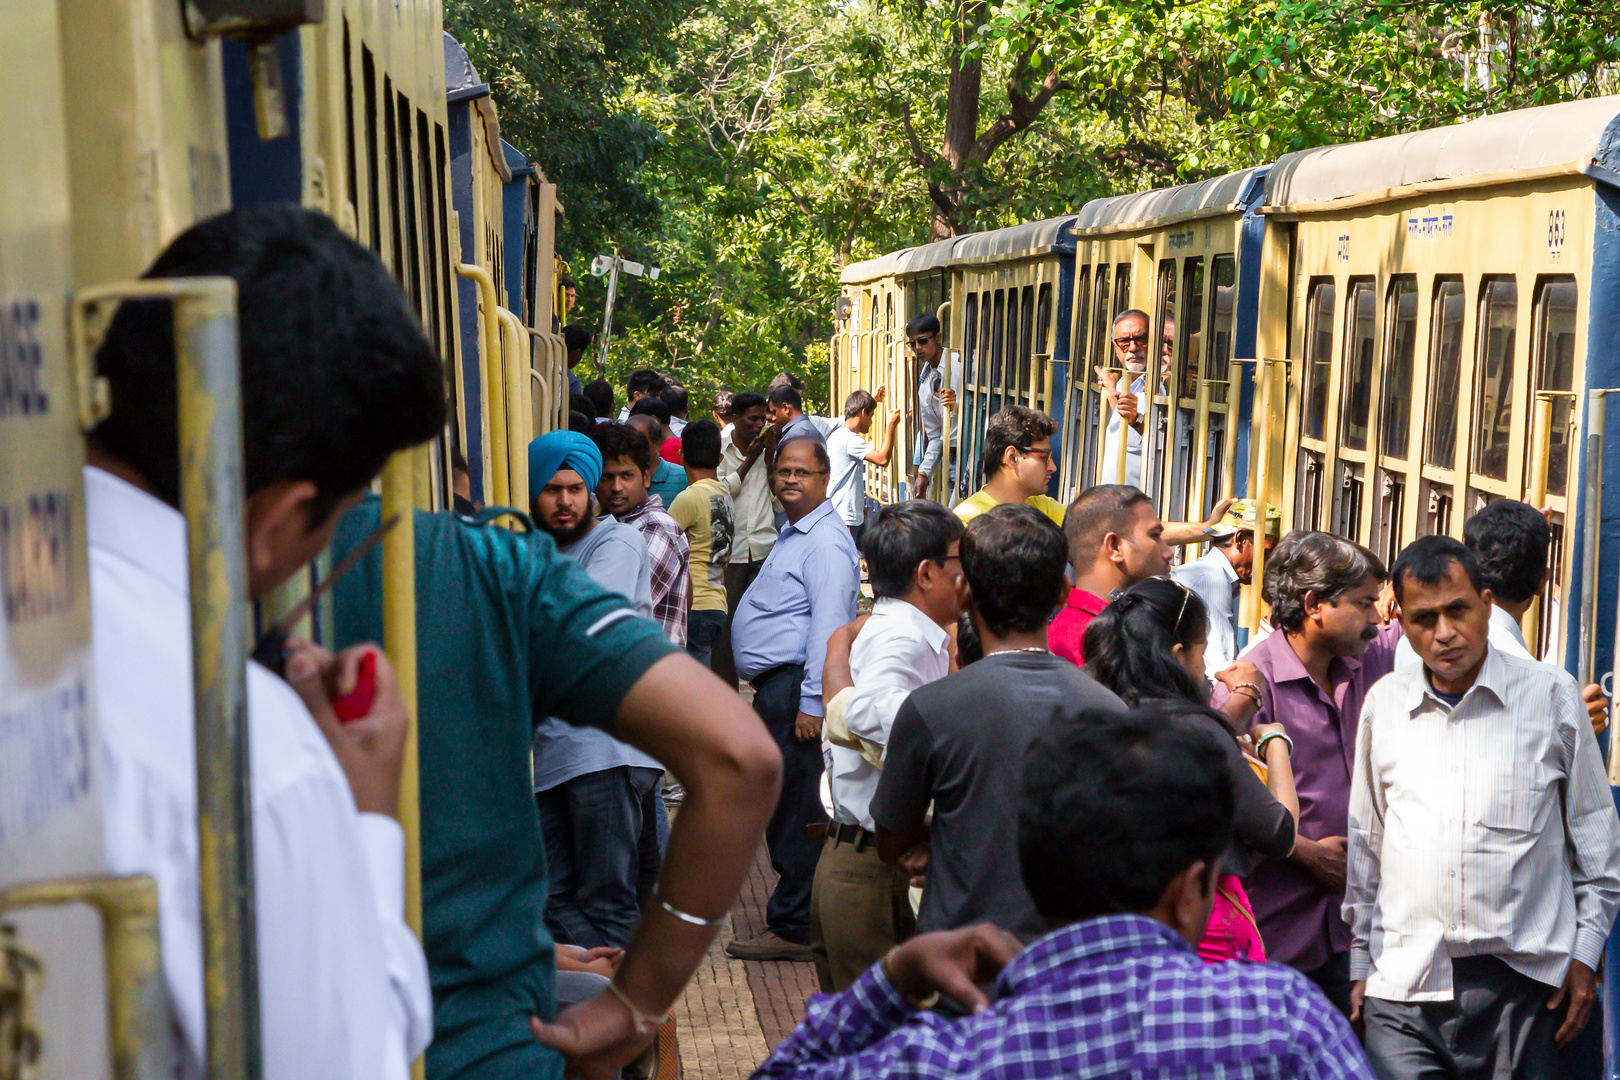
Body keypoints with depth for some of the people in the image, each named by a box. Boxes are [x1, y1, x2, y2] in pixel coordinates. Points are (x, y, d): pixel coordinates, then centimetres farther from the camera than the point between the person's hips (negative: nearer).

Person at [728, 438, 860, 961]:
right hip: (776, 685, 11)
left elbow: (828, 625, -22)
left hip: (795, 688, -11)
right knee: (782, 807, 15)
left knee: (795, 812, -6)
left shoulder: (825, 543, -15)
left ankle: (794, 929, 0)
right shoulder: (793, 534, 19)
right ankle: (795, 914, 24)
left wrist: (811, 702, -25)